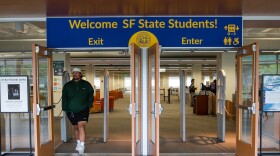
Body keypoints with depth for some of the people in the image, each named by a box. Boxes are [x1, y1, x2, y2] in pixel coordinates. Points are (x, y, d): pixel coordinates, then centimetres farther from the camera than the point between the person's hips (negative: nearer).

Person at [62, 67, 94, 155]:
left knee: (81, 126, -17)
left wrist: (89, 105, -1)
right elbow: (64, 98, 4)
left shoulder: (86, 84, 1)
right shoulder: (67, 85, 4)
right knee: (76, 127, 17)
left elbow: (91, 95, 8)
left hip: (83, 110, -3)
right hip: (71, 111, 3)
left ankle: (81, 147, -18)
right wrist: (65, 109, -4)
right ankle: (78, 143, 35)